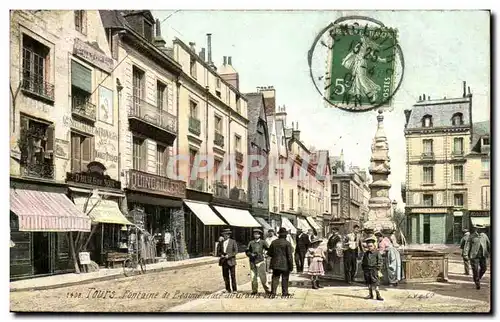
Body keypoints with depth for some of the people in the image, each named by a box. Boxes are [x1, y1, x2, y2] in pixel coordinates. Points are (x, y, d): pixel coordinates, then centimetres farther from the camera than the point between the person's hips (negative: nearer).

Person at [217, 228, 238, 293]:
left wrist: (228, 255, -16)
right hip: (224, 261, 3)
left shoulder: (233, 242, 1)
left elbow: (236, 251, -5)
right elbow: (218, 252, 13)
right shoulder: (221, 243, 10)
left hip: (231, 261, -3)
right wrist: (221, 255, -8)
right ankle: (228, 289, 13)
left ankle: (234, 290, 3)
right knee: (225, 276, 3)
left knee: (233, 276, -3)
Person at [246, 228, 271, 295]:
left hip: (260, 261, -2)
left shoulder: (262, 242, 5)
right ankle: (254, 290, 15)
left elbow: (268, 249, 7)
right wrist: (251, 254, -9)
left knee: (263, 276, -7)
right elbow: (247, 251, 9)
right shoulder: (251, 243, 9)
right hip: (252, 262, 2)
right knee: (253, 277, 3)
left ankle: (266, 290, 2)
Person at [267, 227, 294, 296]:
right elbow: (289, 256, -13)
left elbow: (269, 253, 9)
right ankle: (284, 292, 12)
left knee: (275, 278, 9)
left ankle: (273, 291, 4)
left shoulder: (274, 242, 3)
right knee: (285, 279, 8)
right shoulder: (287, 243, -11)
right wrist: (291, 266, -8)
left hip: (275, 264, 4)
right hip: (285, 264, -3)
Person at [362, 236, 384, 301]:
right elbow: (363, 261, 17)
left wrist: (378, 269, -8)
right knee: (369, 283, 10)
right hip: (366, 270, 5)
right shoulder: (365, 253, 10)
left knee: (375, 283, -9)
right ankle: (370, 294, 20)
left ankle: (378, 295, -4)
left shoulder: (377, 253, -3)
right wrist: (363, 268, 10)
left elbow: (380, 261, -3)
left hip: (374, 269, -5)